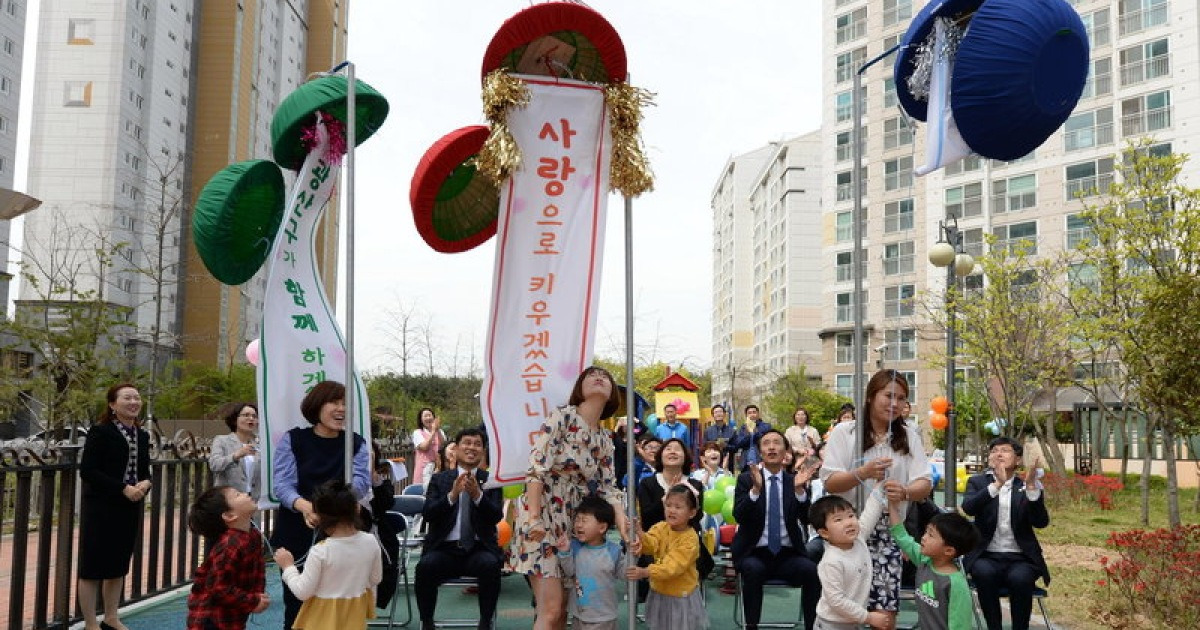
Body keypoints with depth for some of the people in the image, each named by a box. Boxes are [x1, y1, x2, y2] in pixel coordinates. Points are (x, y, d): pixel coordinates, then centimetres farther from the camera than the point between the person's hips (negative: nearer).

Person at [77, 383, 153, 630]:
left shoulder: (142, 436, 10)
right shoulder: (100, 432, -10)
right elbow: (86, 471, -15)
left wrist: (145, 484, -8)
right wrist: (123, 489, -20)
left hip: (131, 508, 7)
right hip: (101, 508, -7)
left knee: (118, 565, 15)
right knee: (92, 566, 1)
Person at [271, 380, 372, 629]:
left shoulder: (356, 444, 5)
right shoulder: (292, 440, 0)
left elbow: (362, 483, -9)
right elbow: (282, 484, -10)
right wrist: (303, 505, -32)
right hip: (296, 536, -1)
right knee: (295, 605, 6)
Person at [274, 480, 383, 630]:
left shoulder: (320, 551, -24)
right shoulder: (371, 542, -12)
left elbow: (303, 592, -16)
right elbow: (375, 579, 3)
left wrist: (287, 566, -2)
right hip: (354, 616, 4)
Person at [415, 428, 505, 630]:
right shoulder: (439, 479, 13)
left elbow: (497, 516, -2)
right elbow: (427, 513, -1)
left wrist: (478, 495, -20)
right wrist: (452, 495, -17)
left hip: (479, 548, 0)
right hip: (444, 548, 1)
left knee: (490, 565, -32)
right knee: (425, 566, -30)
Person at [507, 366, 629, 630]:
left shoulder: (604, 440, 12)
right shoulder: (562, 416, -9)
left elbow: (608, 487, 6)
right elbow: (536, 468, -16)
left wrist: (624, 525, -12)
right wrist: (534, 518, -23)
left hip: (574, 523, 8)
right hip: (544, 517, -8)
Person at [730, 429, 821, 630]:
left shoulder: (794, 480, 7)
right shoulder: (746, 479, 2)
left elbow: (806, 520, -3)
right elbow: (738, 516, -11)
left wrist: (799, 489, -19)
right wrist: (756, 488, -26)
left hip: (787, 554, 2)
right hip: (755, 553, -2)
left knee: (812, 571, -27)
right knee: (753, 569, -33)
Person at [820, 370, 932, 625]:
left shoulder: (909, 436, 8)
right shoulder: (845, 432, 0)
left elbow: (925, 484, -1)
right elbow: (829, 483, -6)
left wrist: (904, 492, -24)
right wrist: (862, 473, -25)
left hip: (889, 530, 2)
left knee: (886, 609, -5)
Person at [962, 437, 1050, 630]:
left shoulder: (1030, 486, 8)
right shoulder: (977, 482, 8)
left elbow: (1041, 522, -7)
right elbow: (968, 508, -14)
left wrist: (1031, 487, -20)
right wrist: (997, 484, -27)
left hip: (1020, 557, 0)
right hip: (986, 556, 0)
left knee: (1020, 578, -33)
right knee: (984, 573, -33)